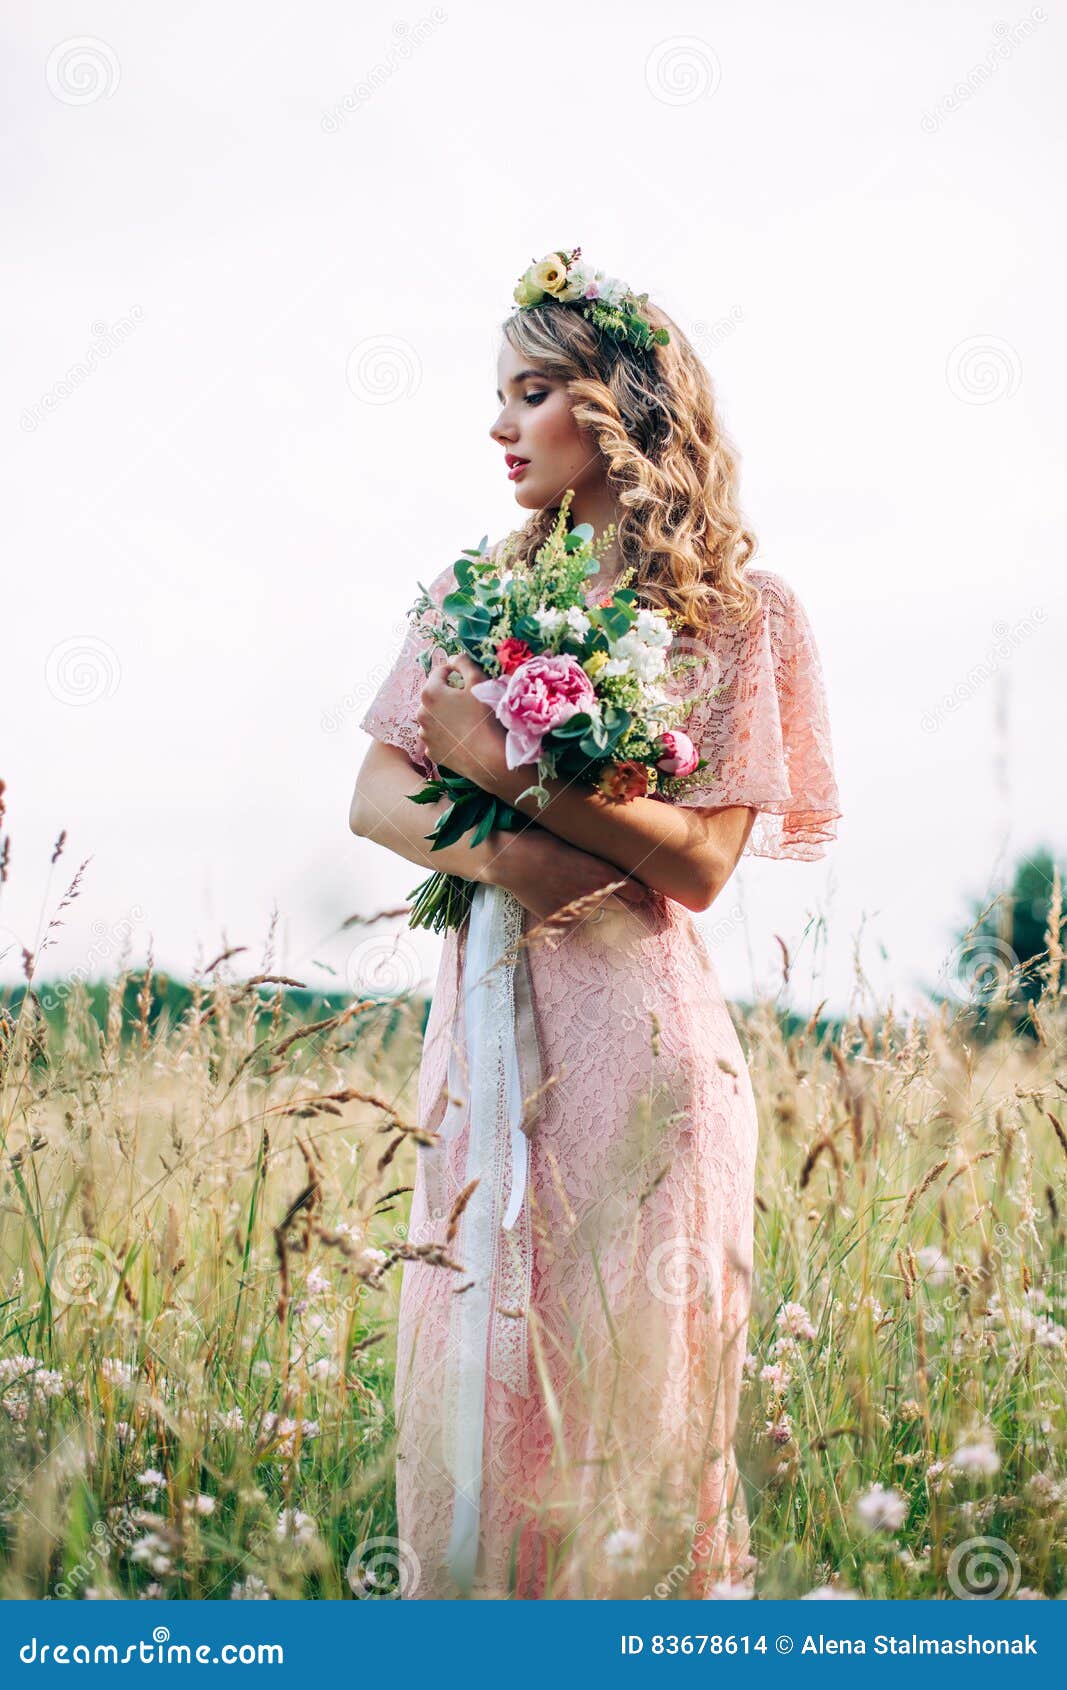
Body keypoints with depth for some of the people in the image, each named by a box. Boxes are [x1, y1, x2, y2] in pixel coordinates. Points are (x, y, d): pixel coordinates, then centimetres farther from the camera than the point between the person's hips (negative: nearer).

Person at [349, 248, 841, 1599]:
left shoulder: (731, 614, 0)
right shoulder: (480, 593, 12)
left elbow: (705, 858, -9)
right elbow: (374, 793, 5)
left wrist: (511, 770, -16)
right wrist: (489, 849, -16)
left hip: (636, 1031, -4)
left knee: (628, 1377, 1)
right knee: (476, 1375, 4)